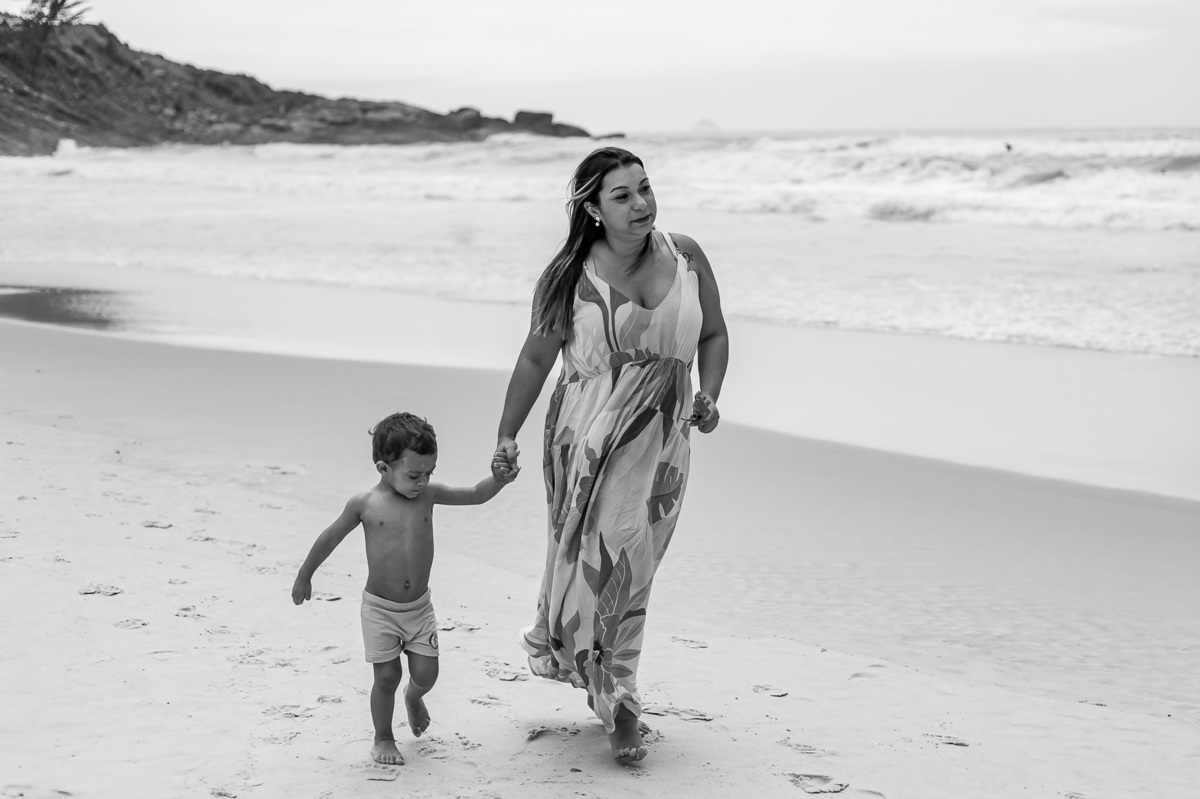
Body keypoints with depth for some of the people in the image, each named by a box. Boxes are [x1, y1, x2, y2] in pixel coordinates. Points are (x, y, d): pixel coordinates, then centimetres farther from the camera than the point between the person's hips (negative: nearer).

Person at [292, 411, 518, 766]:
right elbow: (329, 538, 0)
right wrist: (304, 577, 9)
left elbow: (476, 495, -1)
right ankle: (383, 739, 20)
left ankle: (413, 697, 38)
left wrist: (498, 479, -22)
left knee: (426, 673, 1)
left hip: (419, 606, 3)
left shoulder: (428, 494, -4)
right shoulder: (364, 504, -12)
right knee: (387, 675, -2)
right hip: (380, 608, -3)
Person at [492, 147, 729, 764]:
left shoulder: (685, 257, -1)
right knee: (601, 557, -6)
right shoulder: (572, 276, -8)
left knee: (631, 572, 9)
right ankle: (616, 701, 11)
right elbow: (535, 359, 3)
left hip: (661, 442, 3)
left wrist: (708, 398, -7)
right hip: (589, 437, -3)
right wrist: (507, 436, 4)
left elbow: (714, 336, 10)